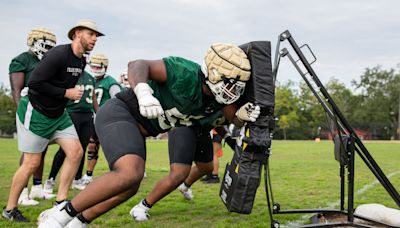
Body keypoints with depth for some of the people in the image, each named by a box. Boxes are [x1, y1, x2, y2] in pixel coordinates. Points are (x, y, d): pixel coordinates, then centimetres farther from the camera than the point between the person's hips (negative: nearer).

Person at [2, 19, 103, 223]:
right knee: (32, 163, -1)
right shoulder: (58, 54, -23)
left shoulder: (81, 62, 4)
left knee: (76, 152, -3)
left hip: (58, 114, 8)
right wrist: (66, 93, -22)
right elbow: (34, 83, -25)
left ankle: (60, 202, 8)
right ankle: (10, 209, 18)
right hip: (35, 112, -8)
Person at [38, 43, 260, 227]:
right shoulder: (187, 73, -25)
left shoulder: (219, 95, -3)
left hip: (137, 130, 9)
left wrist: (244, 114, -15)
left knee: (130, 188, 13)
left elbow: (234, 117, 8)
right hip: (119, 113, -9)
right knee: (130, 173, -30)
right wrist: (143, 92, -47)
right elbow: (138, 65, -27)